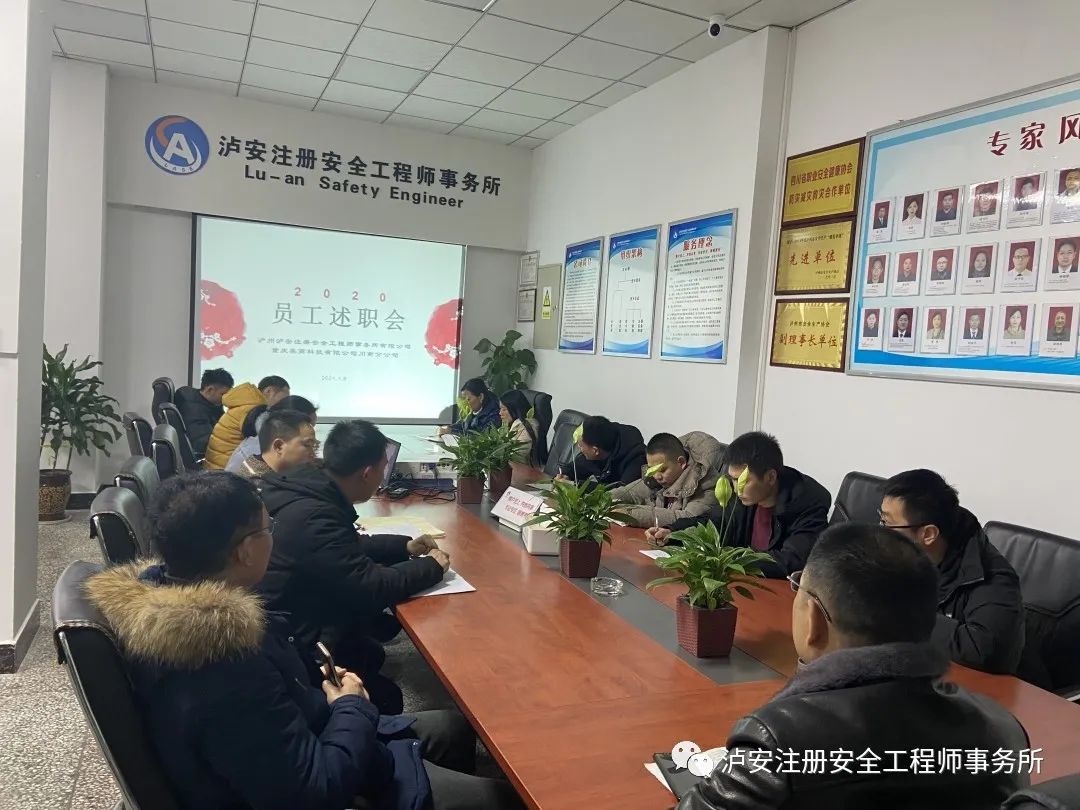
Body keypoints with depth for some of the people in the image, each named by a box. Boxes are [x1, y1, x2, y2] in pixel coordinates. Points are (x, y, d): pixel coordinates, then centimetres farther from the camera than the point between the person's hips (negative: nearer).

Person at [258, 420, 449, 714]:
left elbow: (348, 548, 16)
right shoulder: (313, 517, -32)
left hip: (301, 615, 9)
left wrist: (405, 546, 11)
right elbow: (372, 588, -26)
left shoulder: (309, 487, -2)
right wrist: (431, 566, -11)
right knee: (386, 697, -2)